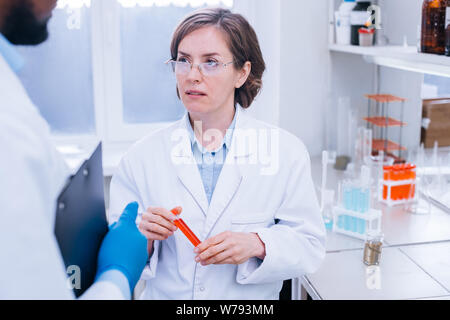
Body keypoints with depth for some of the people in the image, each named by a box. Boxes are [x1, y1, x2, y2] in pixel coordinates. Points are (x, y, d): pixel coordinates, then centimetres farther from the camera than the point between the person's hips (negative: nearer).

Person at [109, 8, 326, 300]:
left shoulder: (287, 152, -1)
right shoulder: (142, 156, 0)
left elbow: (310, 246, -1)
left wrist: (257, 245, -17)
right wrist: (142, 239, -16)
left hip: (252, 302, 0)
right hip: (164, 295, 1)